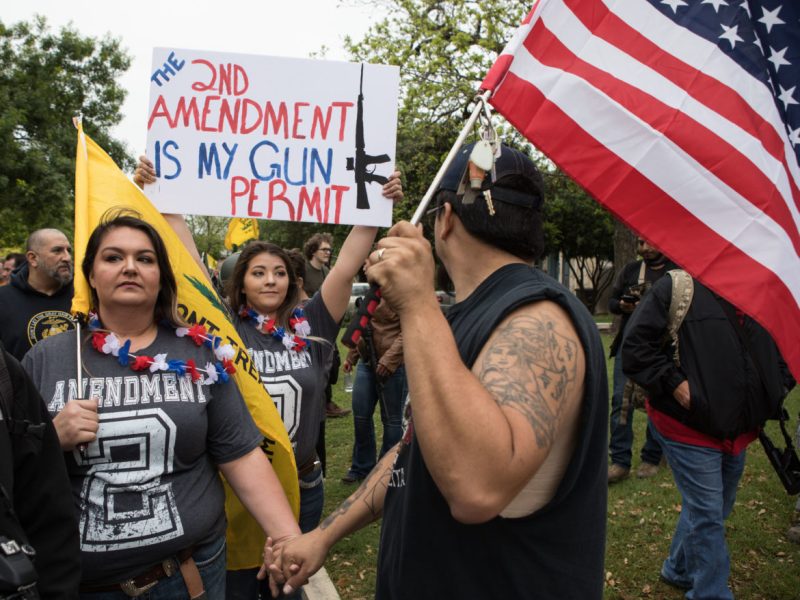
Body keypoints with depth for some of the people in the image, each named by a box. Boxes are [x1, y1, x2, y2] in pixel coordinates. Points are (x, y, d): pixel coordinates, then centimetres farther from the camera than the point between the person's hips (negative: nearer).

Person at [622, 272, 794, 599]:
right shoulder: (675, 287, -13)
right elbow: (635, 346, -16)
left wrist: (780, 385, 5)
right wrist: (673, 383, -21)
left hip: (737, 430, 8)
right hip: (689, 429, -7)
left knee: (716, 508, 21)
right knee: (708, 515, 0)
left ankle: (679, 570, 43)